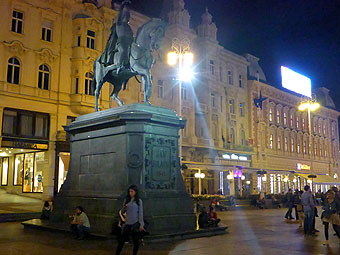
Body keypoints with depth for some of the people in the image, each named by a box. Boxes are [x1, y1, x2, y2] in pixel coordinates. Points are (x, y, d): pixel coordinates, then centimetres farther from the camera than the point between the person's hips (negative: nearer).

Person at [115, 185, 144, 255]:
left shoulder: (139, 201, 1)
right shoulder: (126, 200, 8)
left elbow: (140, 212, -1)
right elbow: (122, 212, 12)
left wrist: (141, 224, -7)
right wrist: (124, 208, -11)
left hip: (135, 223, -2)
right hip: (127, 223, 2)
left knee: (136, 241, 4)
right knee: (121, 240, 2)